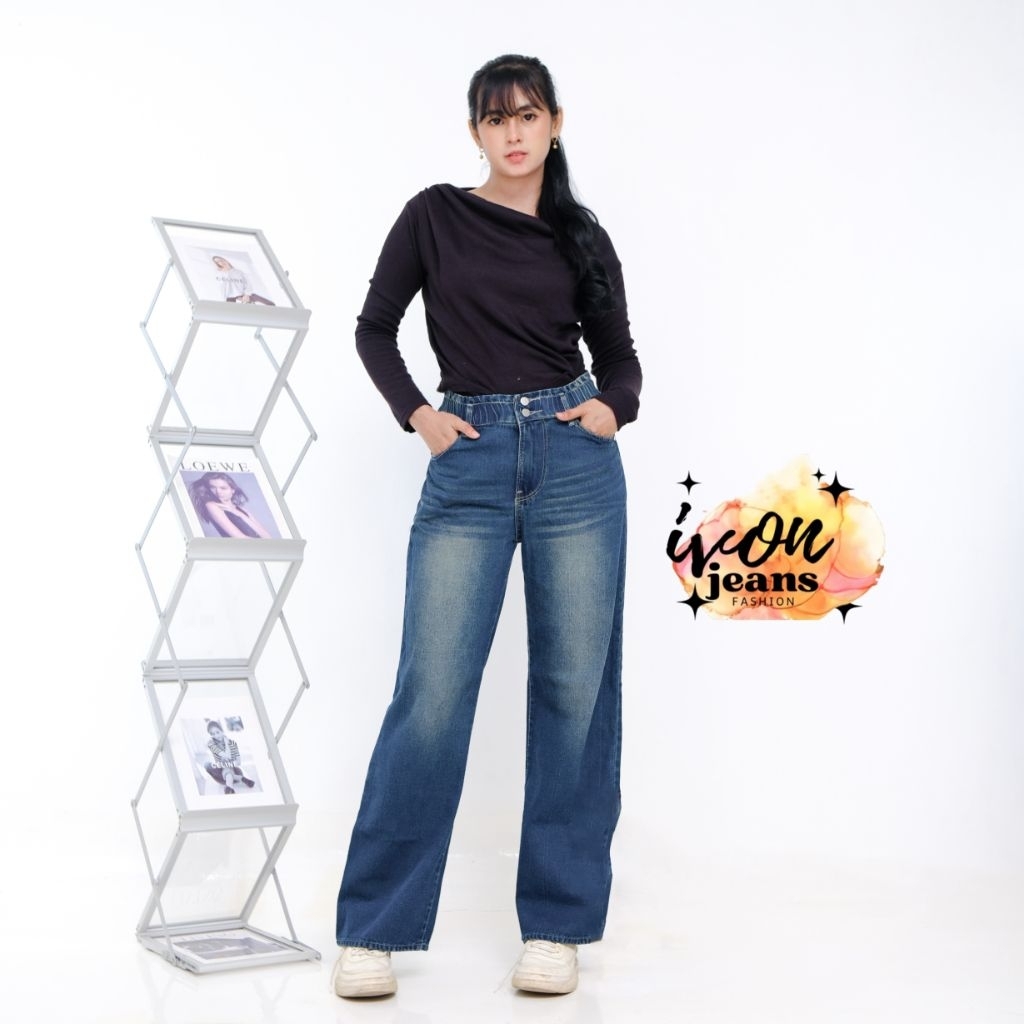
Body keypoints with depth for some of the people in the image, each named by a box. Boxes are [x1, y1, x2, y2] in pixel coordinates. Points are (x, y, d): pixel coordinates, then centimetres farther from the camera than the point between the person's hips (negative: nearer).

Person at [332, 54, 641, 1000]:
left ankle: (556, 923, 13)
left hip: (576, 463, 2)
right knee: (433, 692, -7)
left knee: (575, 691, 2)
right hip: (469, 467, -2)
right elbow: (375, 328, 14)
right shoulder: (435, 217, 7)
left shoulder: (582, 239, 11)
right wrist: (415, 412, -1)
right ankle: (374, 928, 4)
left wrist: (614, 407, -2)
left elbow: (617, 354, 19)